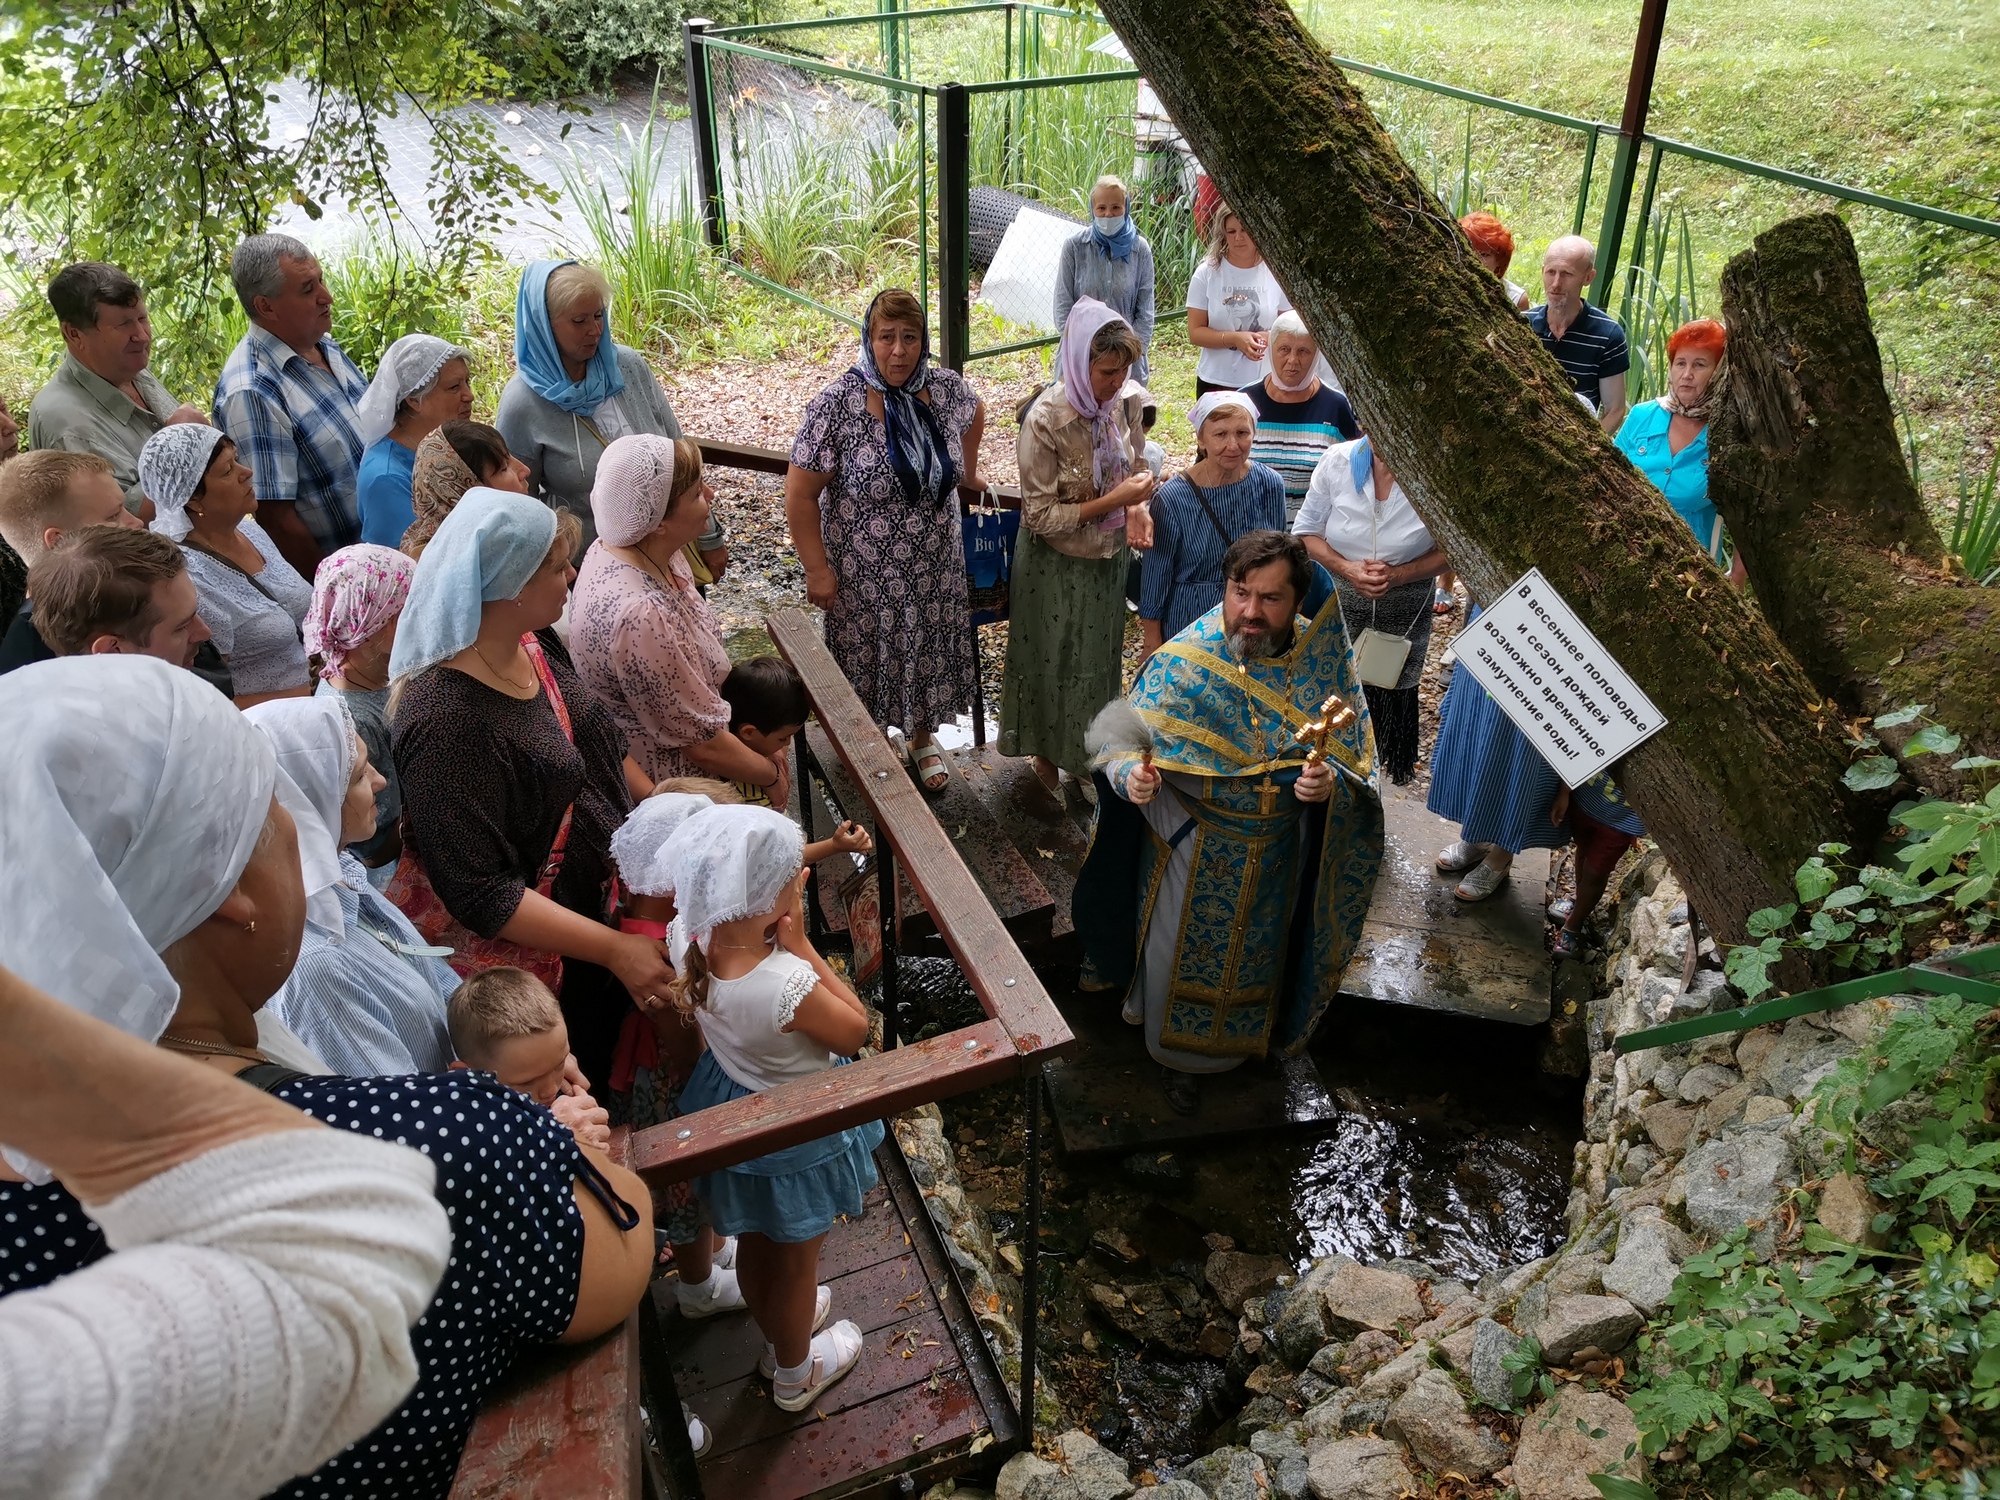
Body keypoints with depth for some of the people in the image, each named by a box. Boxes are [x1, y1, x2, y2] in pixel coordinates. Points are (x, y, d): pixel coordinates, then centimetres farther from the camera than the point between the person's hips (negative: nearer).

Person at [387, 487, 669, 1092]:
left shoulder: (537, 645, -6)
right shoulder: (445, 718, -32)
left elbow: (601, 743, 12)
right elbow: (479, 893, -29)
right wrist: (613, 949, -27)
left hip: (595, 900, 8)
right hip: (515, 949, -8)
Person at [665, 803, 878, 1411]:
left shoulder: (687, 937, -24)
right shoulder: (788, 985, -43)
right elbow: (855, 1031, -22)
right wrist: (801, 946, -29)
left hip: (728, 1105, 6)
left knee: (754, 1243, 32)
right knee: (797, 1258, 24)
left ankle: (778, 1336, 61)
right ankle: (795, 1373, 52)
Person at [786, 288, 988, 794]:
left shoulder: (947, 388, -8)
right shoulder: (837, 405, -20)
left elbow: (974, 412, 18)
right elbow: (800, 494, -16)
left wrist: (969, 472, 23)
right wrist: (817, 569, -15)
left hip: (934, 568, 4)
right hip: (865, 575, -4)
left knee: (929, 654, 20)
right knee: (869, 662, 13)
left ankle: (923, 738, 45)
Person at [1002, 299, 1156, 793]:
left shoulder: (1127, 400, -13)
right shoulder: (1046, 421, -29)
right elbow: (1041, 516, -24)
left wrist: (1139, 506, -16)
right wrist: (1113, 501, -31)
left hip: (1111, 555, 5)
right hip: (1058, 565, -5)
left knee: (1102, 656, 22)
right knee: (1054, 662, 15)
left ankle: (1091, 753, 46)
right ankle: (1048, 757, 41)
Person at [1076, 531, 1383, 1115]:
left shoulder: (1324, 660, -14)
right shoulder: (1183, 660, -21)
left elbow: (1356, 758, -9)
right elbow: (1123, 737, -16)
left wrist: (1332, 780, -31)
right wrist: (1131, 773, -38)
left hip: (1279, 853, 2)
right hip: (1195, 845, -2)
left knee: (1259, 952, 25)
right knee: (1185, 949, 17)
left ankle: (1247, 1037, 54)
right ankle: (1178, 1055, 43)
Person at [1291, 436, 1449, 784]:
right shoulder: (1338, 461, -10)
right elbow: (1305, 532, -2)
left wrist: (1399, 574, -19)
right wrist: (1347, 569, -18)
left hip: (1402, 614, -1)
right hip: (1336, 602, 1)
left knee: (1388, 696, 12)